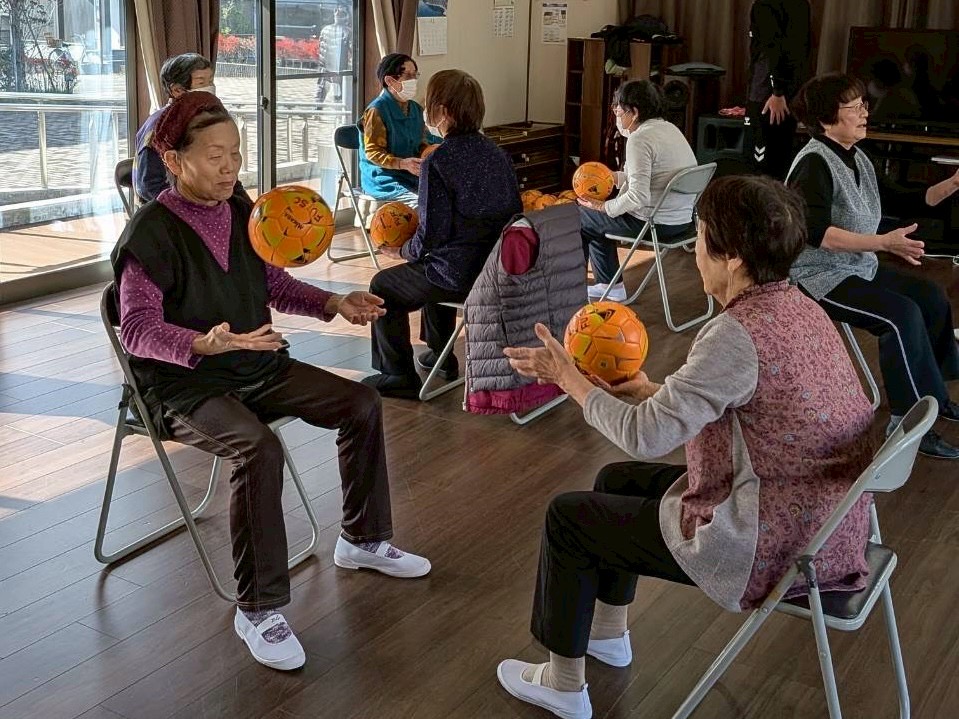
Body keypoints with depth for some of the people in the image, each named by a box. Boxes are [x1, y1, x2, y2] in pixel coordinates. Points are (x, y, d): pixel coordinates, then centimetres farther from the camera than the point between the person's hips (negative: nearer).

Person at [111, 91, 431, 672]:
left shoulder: (241, 210, 5)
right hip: (186, 385, -8)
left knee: (362, 405, 0)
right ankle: (258, 609, -21)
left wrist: (333, 304, 2)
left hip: (257, 366, 8)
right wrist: (204, 344, -38)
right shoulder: (152, 231, -16)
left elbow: (273, 283, 17)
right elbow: (138, 327, -21)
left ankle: (362, 541, 19)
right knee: (260, 450, -35)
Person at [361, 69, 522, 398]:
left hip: (459, 276, -8)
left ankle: (399, 377, 19)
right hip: (499, 268, 8)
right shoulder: (496, 153, 5)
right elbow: (514, 212, 12)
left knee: (383, 286, 15)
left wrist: (403, 250, 2)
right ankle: (441, 356, 46)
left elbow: (432, 234, -20)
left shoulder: (438, 162, -18)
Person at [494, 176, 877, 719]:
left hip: (769, 548, -9)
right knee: (618, 480, 24)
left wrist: (571, 379, -11)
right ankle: (610, 634, 42)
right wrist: (651, 392, 8)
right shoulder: (799, 307, 1)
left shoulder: (738, 335, -28)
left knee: (568, 516, 6)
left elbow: (644, 437, -26)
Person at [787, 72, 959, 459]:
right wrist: (885, 243, -34)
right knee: (902, 314, -23)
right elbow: (815, 233, -31)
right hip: (819, 277, -9)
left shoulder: (856, 158, 8)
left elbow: (903, 199, 15)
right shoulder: (814, 163, -19)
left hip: (860, 267, 9)